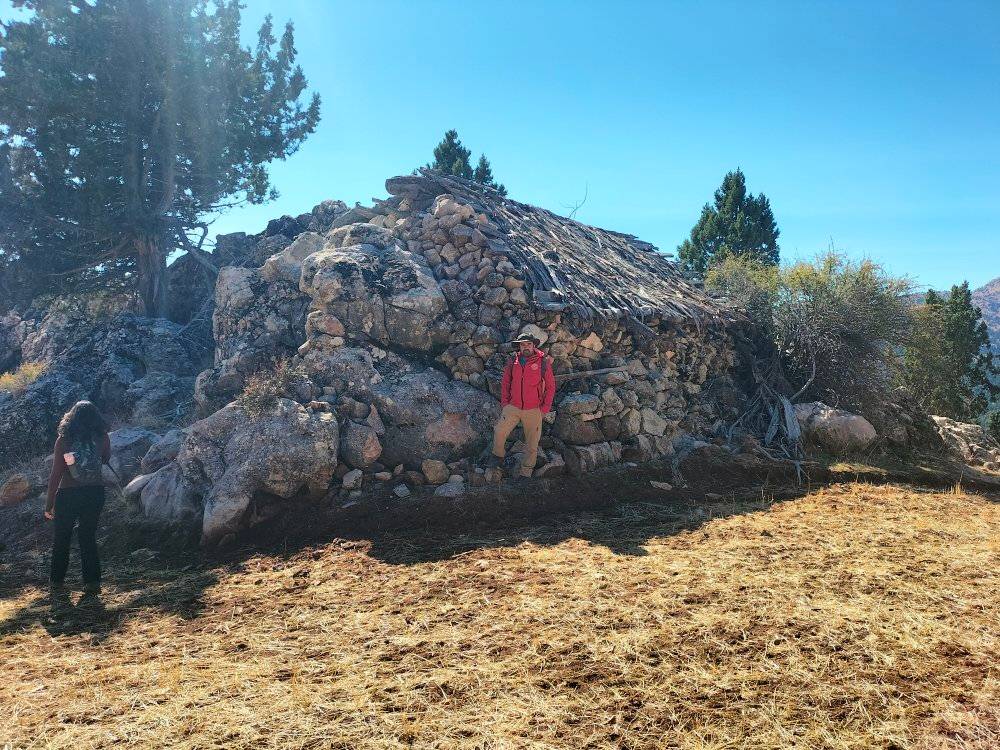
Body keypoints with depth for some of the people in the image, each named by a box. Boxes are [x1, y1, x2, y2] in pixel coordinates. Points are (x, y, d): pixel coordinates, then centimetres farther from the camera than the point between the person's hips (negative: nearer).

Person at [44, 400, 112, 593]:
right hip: (95, 493, 1)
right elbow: (106, 459, 10)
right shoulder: (102, 437, -8)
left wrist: (49, 503, -4)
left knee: (61, 537, 18)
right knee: (88, 537, 12)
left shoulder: (64, 439, -11)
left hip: (68, 494, -1)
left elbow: (56, 473, -10)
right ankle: (92, 581, 7)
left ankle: (57, 579, 29)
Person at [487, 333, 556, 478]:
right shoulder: (513, 362, 2)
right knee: (499, 431, -13)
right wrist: (504, 403, 5)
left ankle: (526, 472, 19)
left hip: (533, 410, -1)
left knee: (532, 443, 4)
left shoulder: (543, 362, -6)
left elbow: (551, 386, 0)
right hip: (513, 407, 2)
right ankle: (498, 455, 15)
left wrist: (545, 409, -3)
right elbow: (505, 383, 12)